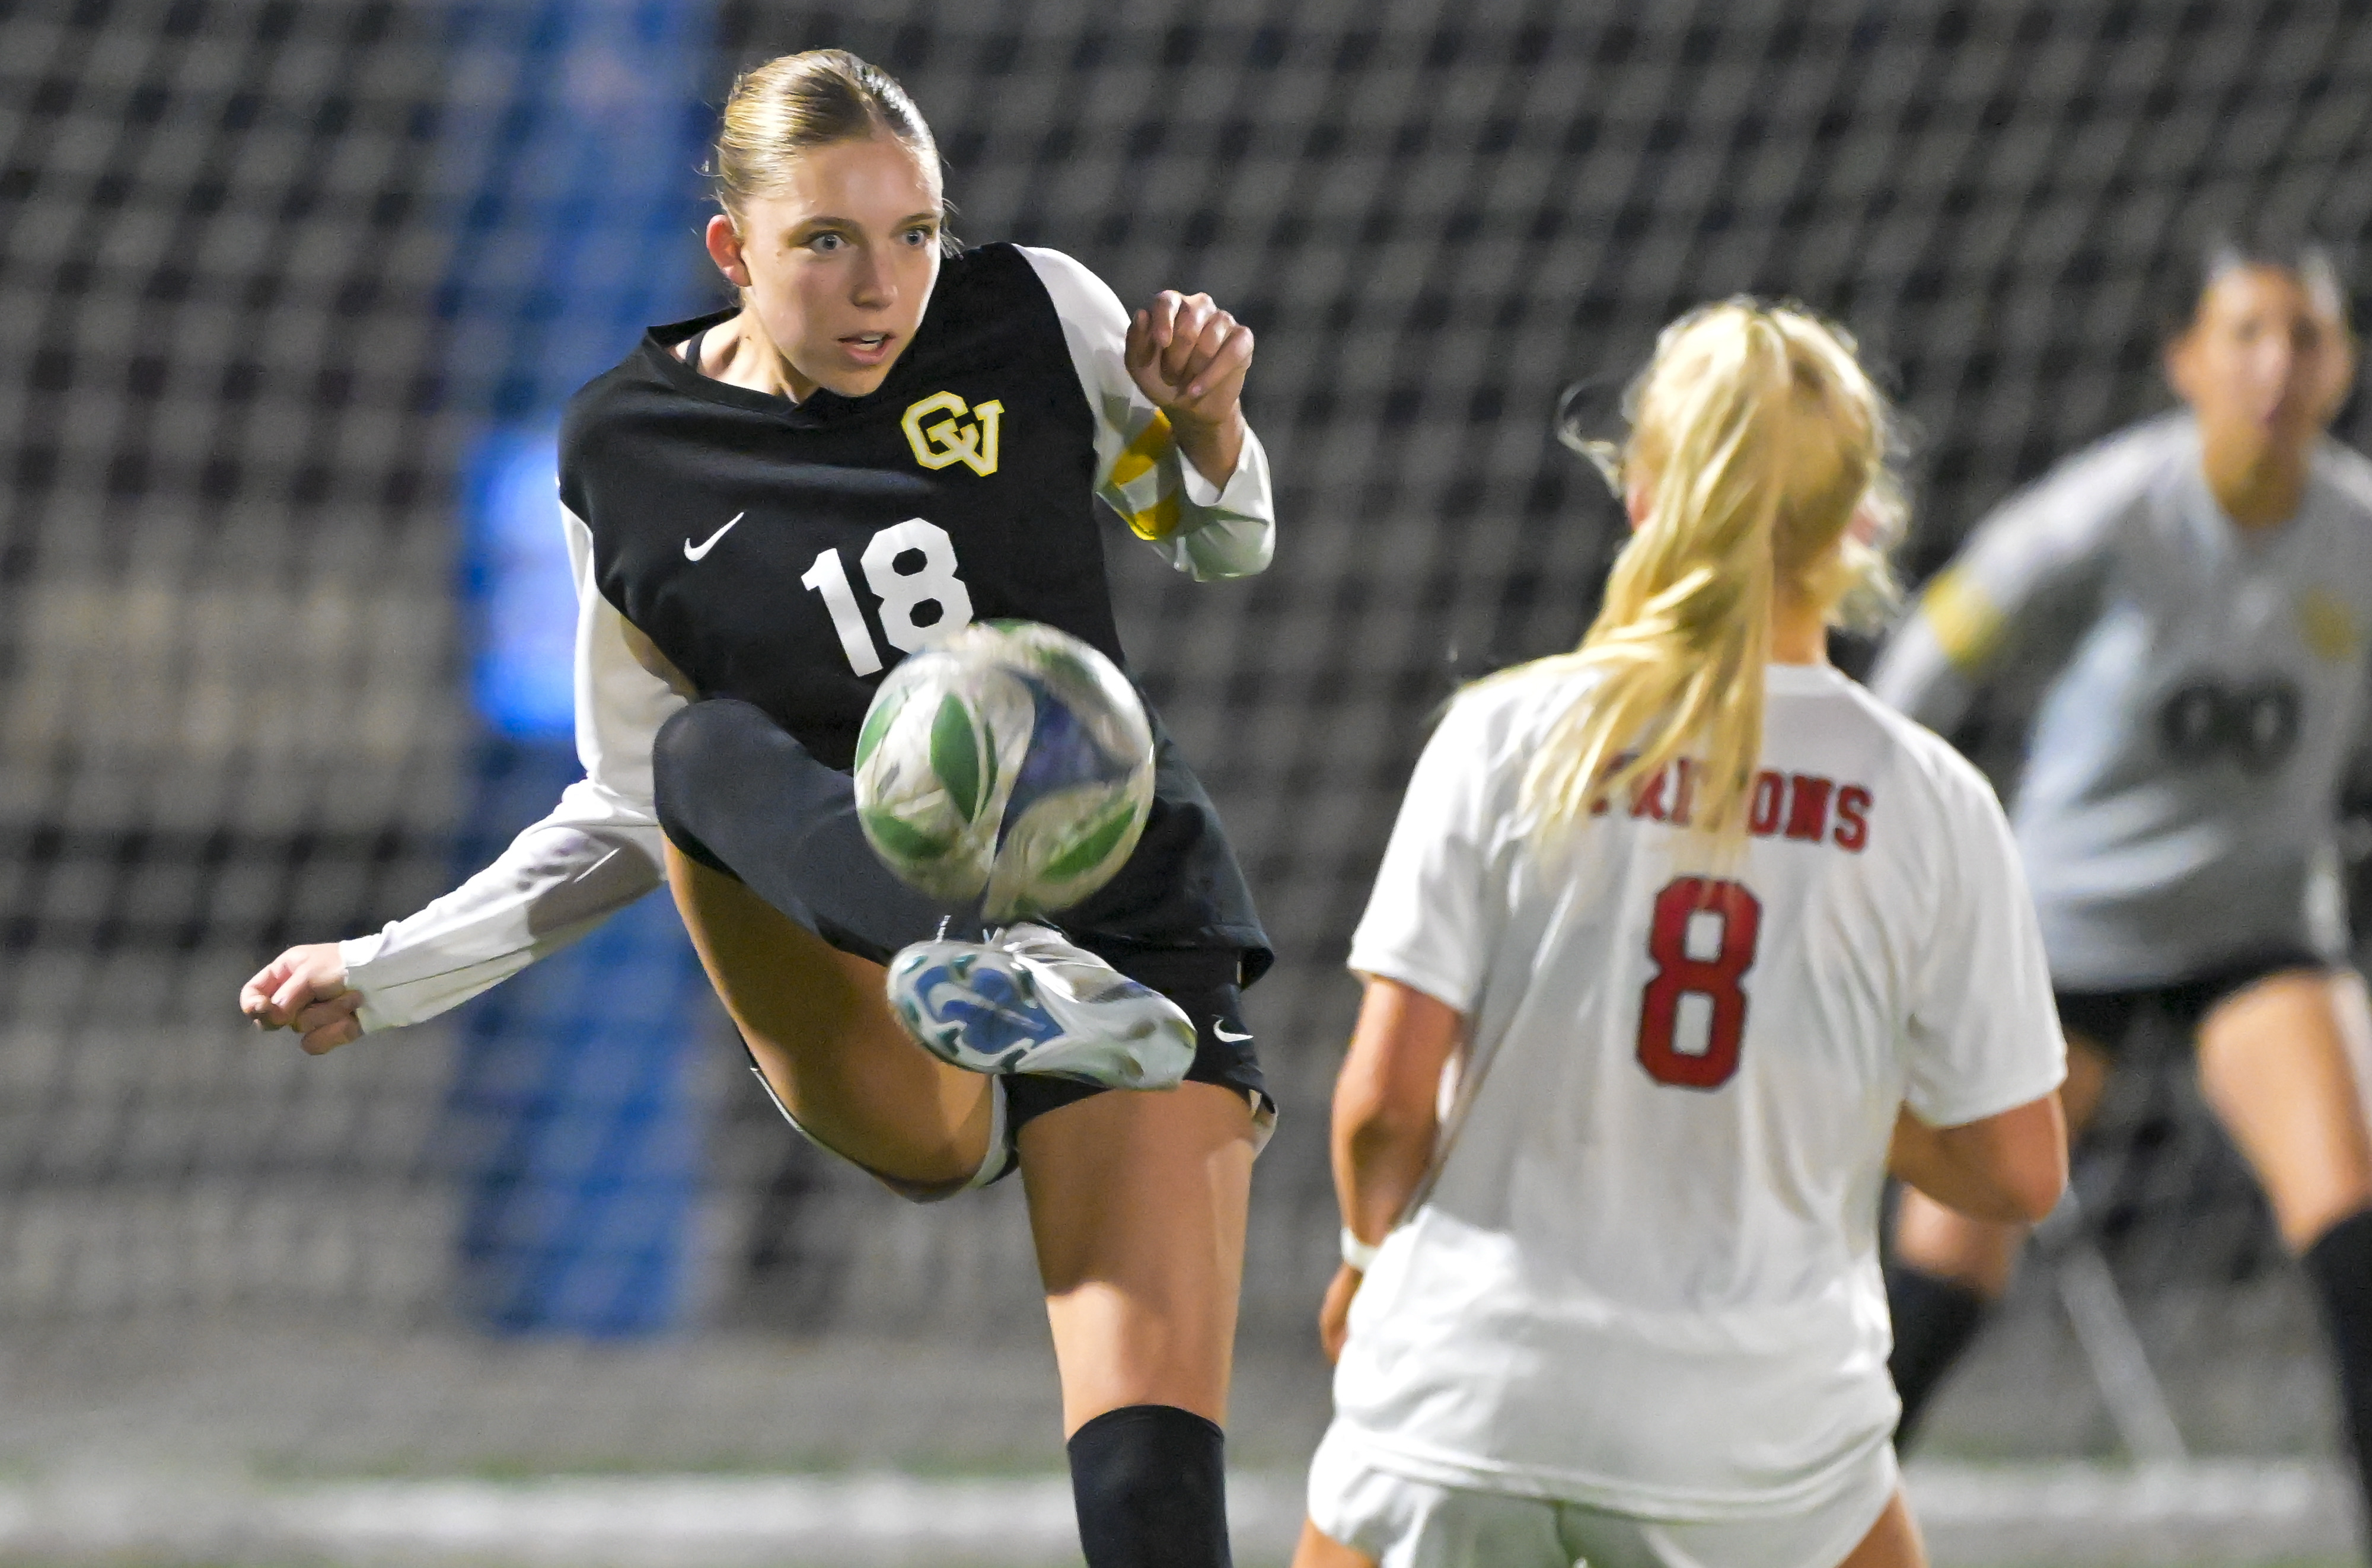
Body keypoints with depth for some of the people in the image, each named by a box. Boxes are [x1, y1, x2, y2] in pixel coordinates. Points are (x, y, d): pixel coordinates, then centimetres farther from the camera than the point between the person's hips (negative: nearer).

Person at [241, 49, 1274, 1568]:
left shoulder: (1033, 317, 0)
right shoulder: (626, 459, 1)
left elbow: (1223, 543, 15)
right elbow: (634, 818, 12)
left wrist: (1207, 425, -7)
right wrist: (389, 973, 6)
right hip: (880, 1062, 0)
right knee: (713, 743, -29)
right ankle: (1003, 974, -56)